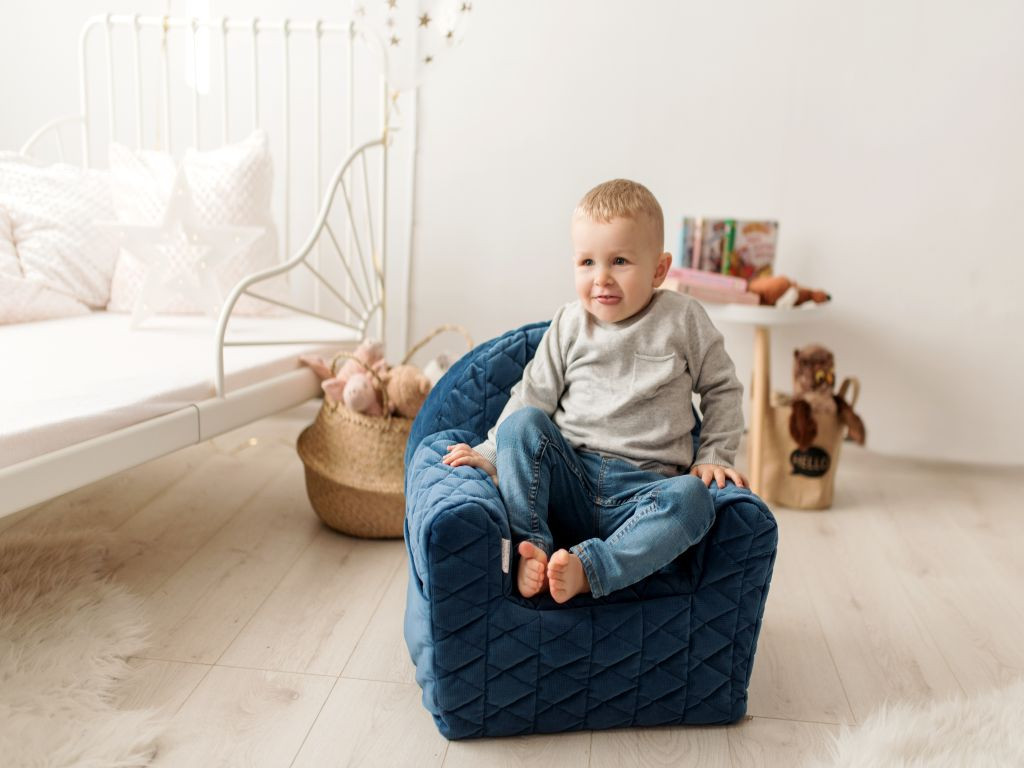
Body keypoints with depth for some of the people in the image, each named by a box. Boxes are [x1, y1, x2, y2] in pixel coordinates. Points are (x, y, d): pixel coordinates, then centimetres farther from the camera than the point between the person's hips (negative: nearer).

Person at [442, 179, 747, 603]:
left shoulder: (683, 319, 4)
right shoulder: (569, 325, 8)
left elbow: (722, 388, 14)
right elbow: (533, 394, 9)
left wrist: (714, 456, 5)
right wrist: (491, 453, -1)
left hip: (643, 488, -1)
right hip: (570, 478, 2)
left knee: (693, 498, -32)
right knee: (523, 423, -24)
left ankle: (587, 568, -38)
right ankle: (531, 546, -25)